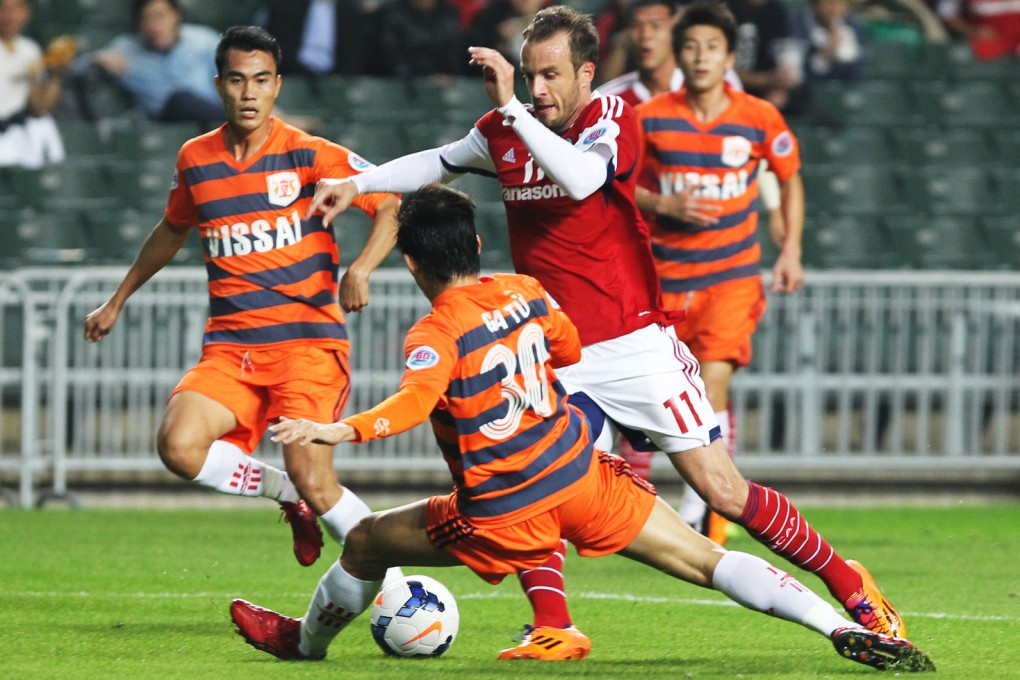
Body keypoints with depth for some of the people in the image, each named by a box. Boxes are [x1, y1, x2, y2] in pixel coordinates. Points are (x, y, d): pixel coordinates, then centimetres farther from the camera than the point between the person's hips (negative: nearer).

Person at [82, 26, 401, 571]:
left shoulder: (310, 155, -3)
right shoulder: (195, 160, 10)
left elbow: (392, 205, 0)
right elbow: (173, 229, 30)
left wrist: (360, 269, -17)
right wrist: (118, 300, 37)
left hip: (307, 339, -4)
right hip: (229, 348, 4)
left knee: (313, 481, -18)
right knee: (179, 446, -22)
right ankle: (289, 498, 5)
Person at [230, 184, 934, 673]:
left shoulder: (434, 336, -12)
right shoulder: (525, 292, 6)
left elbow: (416, 403, -32)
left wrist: (341, 430, -45)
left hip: (502, 517, -4)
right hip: (584, 480, 4)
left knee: (366, 541, 18)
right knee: (707, 560, 3)